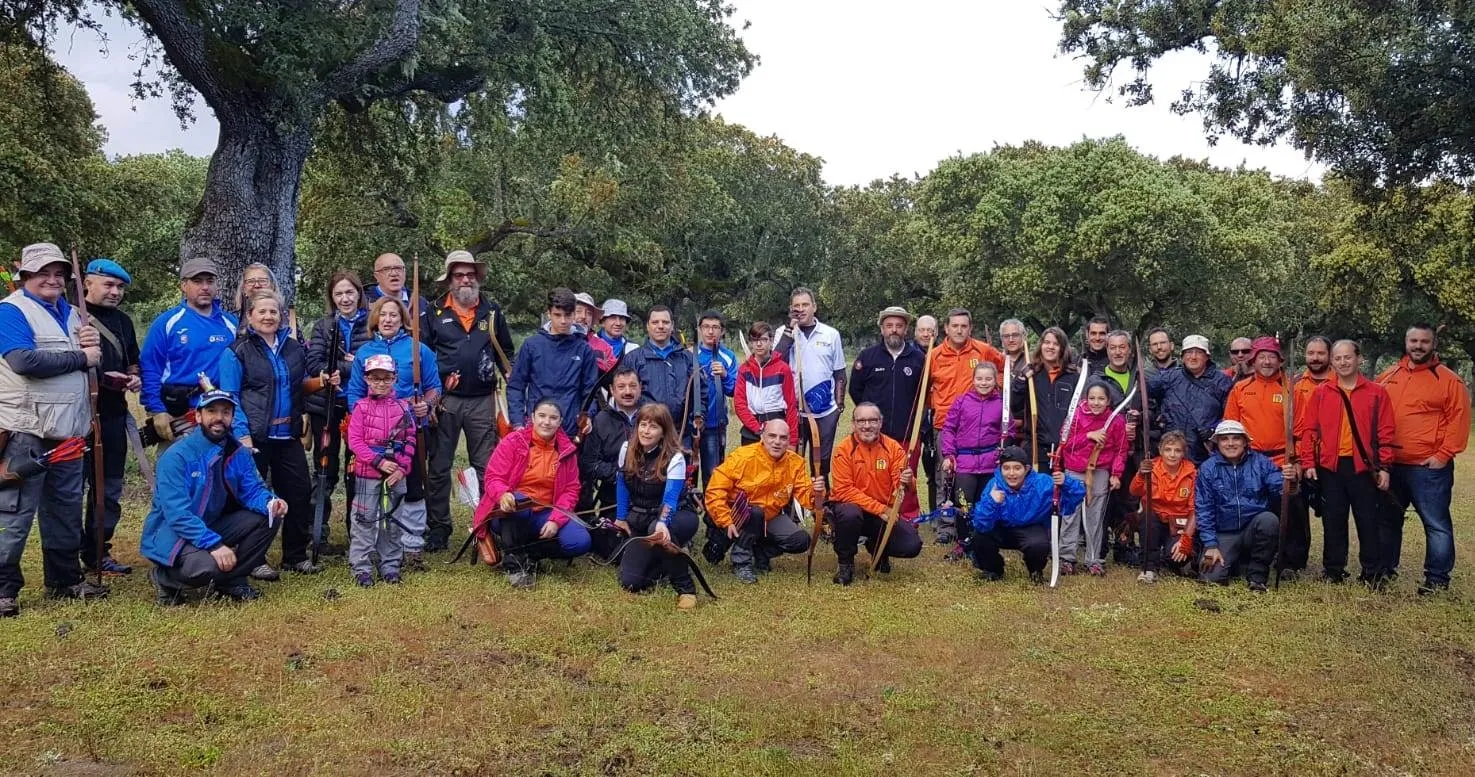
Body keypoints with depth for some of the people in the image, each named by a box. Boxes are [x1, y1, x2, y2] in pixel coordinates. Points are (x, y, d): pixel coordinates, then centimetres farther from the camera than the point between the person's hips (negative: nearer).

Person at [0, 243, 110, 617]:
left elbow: (96, 361, 19)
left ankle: (65, 579, 25)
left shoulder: (70, 313, 17)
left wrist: (94, 345, -3)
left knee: (66, 508, 15)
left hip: (68, 431, 8)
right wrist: (80, 357, -15)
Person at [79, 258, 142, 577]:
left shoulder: (123, 321, 17)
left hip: (113, 415, 7)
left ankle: (97, 554, 23)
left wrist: (135, 379, 5)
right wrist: (100, 377, -17)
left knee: (109, 488, 12)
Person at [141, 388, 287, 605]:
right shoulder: (175, 457, -20)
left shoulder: (238, 453, -1)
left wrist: (270, 503, -28)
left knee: (267, 518, -11)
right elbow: (178, 514, -27)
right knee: (206, 566, -34)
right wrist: (214, 544, -34)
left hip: (213, 526, 7)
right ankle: (165, 578, 0)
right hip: (171, 535, -7)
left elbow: (252, 490, -3)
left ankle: (230, 581, 0)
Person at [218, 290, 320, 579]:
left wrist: (319, 382, 2)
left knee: (300, 492, 7)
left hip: (288, 436, 6)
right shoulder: (236, 352, -4)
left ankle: (295, 556, 20)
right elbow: (230, 398, -9)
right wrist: (242, 435, -18)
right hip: (254, 436, -5)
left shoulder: (294, 348, 12)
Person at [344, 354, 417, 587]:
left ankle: (390, 566, 19)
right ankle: (361, 568, 9)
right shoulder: (362, 407, -1)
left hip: (396, 475, 2)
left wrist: (402, 468, -9)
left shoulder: (403, 408, 5)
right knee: (364, 520, 2)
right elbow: (354, 441, -7)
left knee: (393, 521, 9)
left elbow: (410, 441, 3)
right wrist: (378, 461, -15)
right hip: (367, 474, -2)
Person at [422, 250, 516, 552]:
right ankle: (438, 527, 15)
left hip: (483, 400, 1)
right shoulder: (435, 313, 2)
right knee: (439, 467, 5)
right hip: (445, 400, -1)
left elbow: (505, 352, 15)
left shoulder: (492, 311, 8)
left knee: (487, 466, 5)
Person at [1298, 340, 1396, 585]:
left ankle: (1373, 573, 15)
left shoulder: (1377, 393, 3)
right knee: (1333, 521, 7)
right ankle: (1333, 571, 17)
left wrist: (1384, 467, -5)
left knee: (1369, 521, 4)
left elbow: (1385, 433, 0)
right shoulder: (1320, 393, 6)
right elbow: (1308, 429, 3)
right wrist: (1308, 463, -4)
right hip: (1329, 467, 1)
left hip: (1364, 467, -1)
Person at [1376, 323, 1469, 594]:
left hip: (1429, 467, -5)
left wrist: (1443, 454, -13)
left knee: (1436, 524, -1)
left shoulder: (1448, 380, -3)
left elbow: (1459, 420, -8)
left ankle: (1437, 578, 7)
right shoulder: (1388, 377, 10)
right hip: (1390, 465, 5)